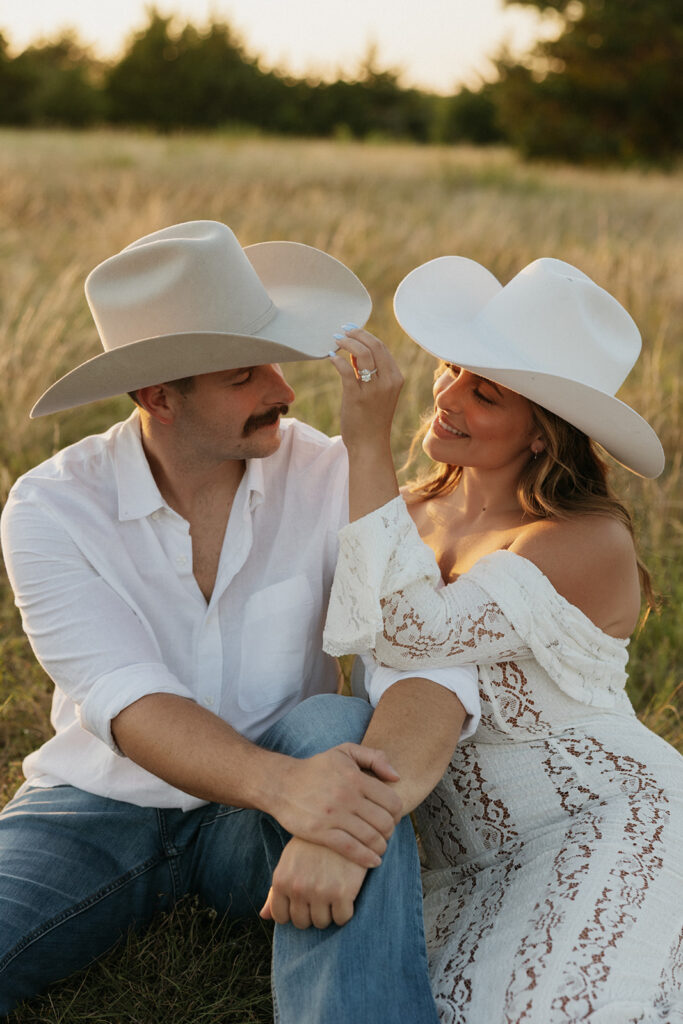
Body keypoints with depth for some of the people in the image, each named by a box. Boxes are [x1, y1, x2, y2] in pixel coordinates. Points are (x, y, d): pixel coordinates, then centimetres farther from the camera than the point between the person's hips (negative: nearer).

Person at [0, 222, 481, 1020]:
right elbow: (128, 700, -24)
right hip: (100, 808, -1)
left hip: (260, 822, 2)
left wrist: (355, 820, -45)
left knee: (336, 727, -33)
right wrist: (276, 783, -45)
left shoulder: (332, 480, -12)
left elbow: (433, 663, -25)